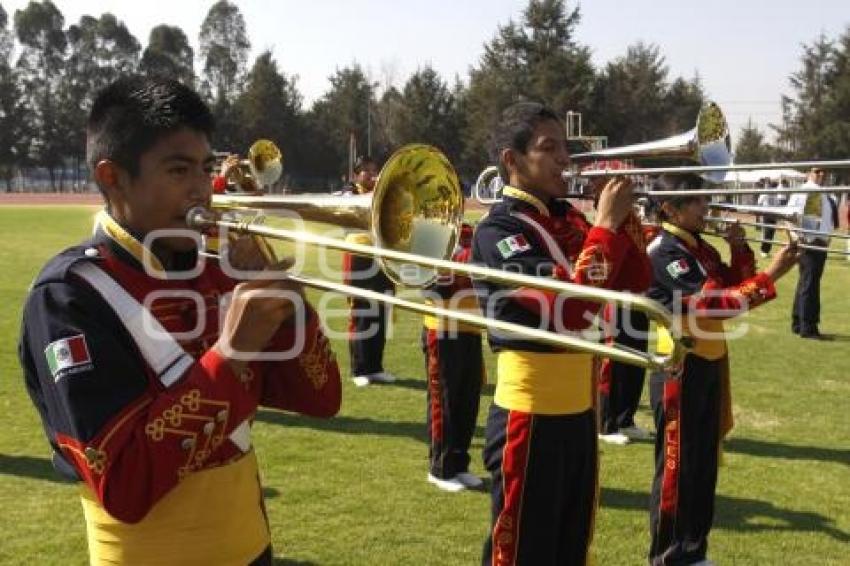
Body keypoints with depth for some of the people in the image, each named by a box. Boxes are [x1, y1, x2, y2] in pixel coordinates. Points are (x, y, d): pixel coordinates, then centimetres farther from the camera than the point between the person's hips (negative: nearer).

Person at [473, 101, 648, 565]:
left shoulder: (566, 217, 9)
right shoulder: (497, 230, -16)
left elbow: (634, 277, 10)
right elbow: (568, 307, -27)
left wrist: (618, 216, -4)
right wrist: (606, 225, -21)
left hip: (579, 408, 8)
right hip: (530, 415, -8)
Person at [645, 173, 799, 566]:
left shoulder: (700, 248, 11)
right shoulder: (663, 252, -17)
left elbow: (735, 285, 14)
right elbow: (711, 302, -26)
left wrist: (740, 249, -2)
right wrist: (770, 275, -28)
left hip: (710, 364, 9)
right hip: (680, 368, -9)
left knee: (705, 464, 15)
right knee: (677, 466, 1)